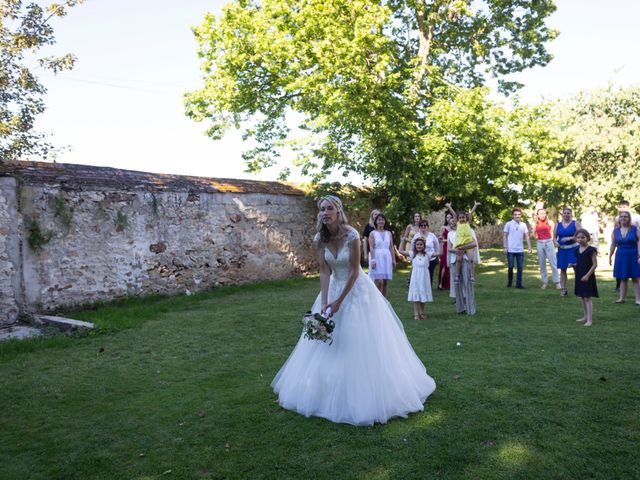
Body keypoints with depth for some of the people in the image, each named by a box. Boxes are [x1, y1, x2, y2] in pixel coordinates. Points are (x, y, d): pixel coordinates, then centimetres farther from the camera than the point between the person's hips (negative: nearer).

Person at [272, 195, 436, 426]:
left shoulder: (351, 235, -21)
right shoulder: (320, 238, -6)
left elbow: (354, 271, -18)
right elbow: (324, 271, -6)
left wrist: (339, 301, -18)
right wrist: (324, 302, -16)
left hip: (357, 290, -5)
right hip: (334, 288, 5)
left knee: (360, 343, -1)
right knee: (330, 343, 9)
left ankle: (363, 395, 16)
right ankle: (331, 391, 27)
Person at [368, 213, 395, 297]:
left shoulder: (389, 233, 13)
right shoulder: (373, 233, 2)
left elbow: (391, 247, 12)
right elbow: (371, 247, -5)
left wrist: (393, 260, 7)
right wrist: (373, 260, -15)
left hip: (387, 258, 4)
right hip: (377, 257, -4)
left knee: (386, 282, 4)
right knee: (379, 281, -11)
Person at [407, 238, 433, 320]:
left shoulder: (427, 255, 4)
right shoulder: (413, 255, 4)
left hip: (424, 278, 1)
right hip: (416, 277, -1)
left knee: (423, 295, 8)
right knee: (416, 296, -2)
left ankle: (422, 313, 20)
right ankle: (416, 314, 2)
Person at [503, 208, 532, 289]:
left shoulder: (524, 225, 6)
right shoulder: (508, 224, -2)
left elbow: (527, 237, 6)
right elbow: (505, 236, -1)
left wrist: (529, 247, -4)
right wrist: (505, 247, -8)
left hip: (520, 250, 3)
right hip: (510, 250, -2)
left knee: (520, 267, 3)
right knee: (510, 267, 2)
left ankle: (519, 284, 10)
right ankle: (509, 282, 20)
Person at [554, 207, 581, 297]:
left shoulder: (575, 224, 1)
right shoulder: (558, 225, 9)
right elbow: (554, 237, 13)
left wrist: (570, 238, -18)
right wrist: (556, 242, -7)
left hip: (573, 249, -3)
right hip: (562, 249, 3)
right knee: (563, 269, 8)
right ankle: (563, 289, 17)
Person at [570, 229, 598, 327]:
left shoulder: (591, 250, -12)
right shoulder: (577, 250, 8)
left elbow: (595, 264, -13)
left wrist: (587, 275, -19)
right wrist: (574, 265, -1)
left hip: (588, 277, -7)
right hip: (579, 276, 7)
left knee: (587, 298, -6)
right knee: (582, 297, 14)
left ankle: (589, 319, -2)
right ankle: (585, 316, 26)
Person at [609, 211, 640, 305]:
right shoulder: (616, 230, 5)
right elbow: (613, 245, 10)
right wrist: (610, 257, 9)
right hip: (621, 256, 3)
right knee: (623, 278, 9)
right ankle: (621, 298, 15)